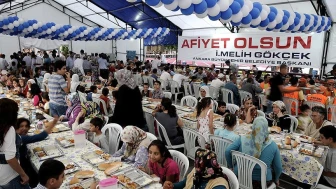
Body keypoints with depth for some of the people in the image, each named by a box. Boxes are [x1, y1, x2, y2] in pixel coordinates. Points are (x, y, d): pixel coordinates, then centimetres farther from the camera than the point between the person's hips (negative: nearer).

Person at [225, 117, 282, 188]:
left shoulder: (242, 139, -14)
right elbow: (278, 167, -5)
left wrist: (231, 166, 2)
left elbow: (227, 151, -15)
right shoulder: (272, 145, -12)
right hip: (262, 182, 0)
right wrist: (276, 179, 15)